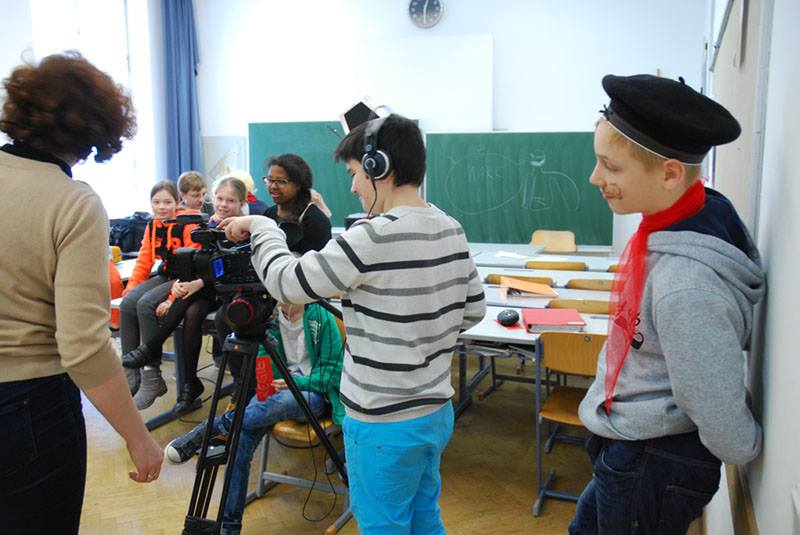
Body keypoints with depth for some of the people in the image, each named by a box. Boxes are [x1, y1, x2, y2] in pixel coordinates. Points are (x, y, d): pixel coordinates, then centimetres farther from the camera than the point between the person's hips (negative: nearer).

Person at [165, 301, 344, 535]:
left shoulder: (321, 317, -11)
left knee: (285, 401, -40)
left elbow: (333, 372, -9)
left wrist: (296, 381, -21)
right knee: (242, 435, -25)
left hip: (314, 392, -4)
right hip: (278, 386, 4)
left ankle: (208, 430, -25)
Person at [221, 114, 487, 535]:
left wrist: (261, 227, 0)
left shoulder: (374, 238, -23)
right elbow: (473, 309, 11)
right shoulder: (452, 230, 1)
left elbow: (286, 281, -15)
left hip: (385, 423, -8)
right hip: (436, 410, 8)